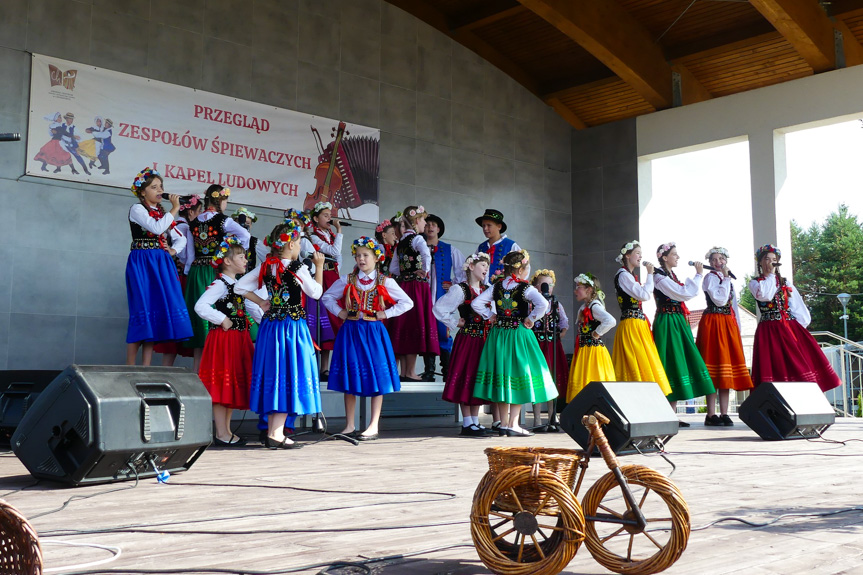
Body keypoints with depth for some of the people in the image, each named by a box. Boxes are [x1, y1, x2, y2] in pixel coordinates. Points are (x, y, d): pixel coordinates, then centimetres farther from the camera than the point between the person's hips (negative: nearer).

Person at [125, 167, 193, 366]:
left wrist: (173, 251, 5)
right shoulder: (137, 209, -1)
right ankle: (129, 369, -6)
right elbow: (157, 228, -19)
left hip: (161, 264, 7)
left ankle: (146, 368, 3)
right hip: (142, 264, -6)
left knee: (157, 312, 1)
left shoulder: (162, 213, 18)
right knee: (143, 311, -11)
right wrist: (175, 209, -11)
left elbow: (181, 238, 25)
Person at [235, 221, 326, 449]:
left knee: (273, 375, 12)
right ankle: (276, 434, -5)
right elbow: (316, 293, 0)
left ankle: (272, 431, 18)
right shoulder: (298, 268, -11)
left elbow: (239, 287, 7)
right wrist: (319, 267, 10)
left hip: (270, 326, 6)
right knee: (289, 374, -2)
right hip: (293, 326, -6)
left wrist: (261, 302, 12)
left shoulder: (266, 266, 4)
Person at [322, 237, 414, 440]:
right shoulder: (347, 281, 7)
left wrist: (385, 314, -6)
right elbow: (327, 297, 16)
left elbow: (407, 303, 2)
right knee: (349, 377, 4)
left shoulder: (385, 282, 1)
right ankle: (349, 426, 13)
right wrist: (340, 313, 2)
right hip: (350, 331, 2)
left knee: (376, 377, -3)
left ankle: (374, 426, 4)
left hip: (374, 332, -2)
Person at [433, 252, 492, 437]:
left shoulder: (488, 290, 13)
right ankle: (467, 424, 0)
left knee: (479, 379, 8)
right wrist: (455, 323, -7)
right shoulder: (460, 289, -7)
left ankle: (475, 422, 16)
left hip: (483, 341, 7)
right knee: (466, 379, -4)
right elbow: (438, 308, -12)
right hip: (467, 339, -6)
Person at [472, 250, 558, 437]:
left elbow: (476, 303, 0)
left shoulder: (496, 287, 3)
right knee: (519, 379, 1)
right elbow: (543, 304, -26)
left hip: (498, 334, 5)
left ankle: (504, 424, 15)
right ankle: (513, 425, -2)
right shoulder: (525, 288, -11)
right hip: (519, 335, -5)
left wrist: (490, 315, 7)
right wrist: (531, 318, -13)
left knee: (502, 377, 11)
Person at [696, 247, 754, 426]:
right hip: (713, 323, -8)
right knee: (714, 371, -9)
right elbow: (719, 299, -18)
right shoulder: (710, 277, -4)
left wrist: (737, 328, 15)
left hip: (728, 324, 8)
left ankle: (724, 414, 7)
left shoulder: (729, 280, 20)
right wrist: (725, 279, -11)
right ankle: (711, 415, -7)